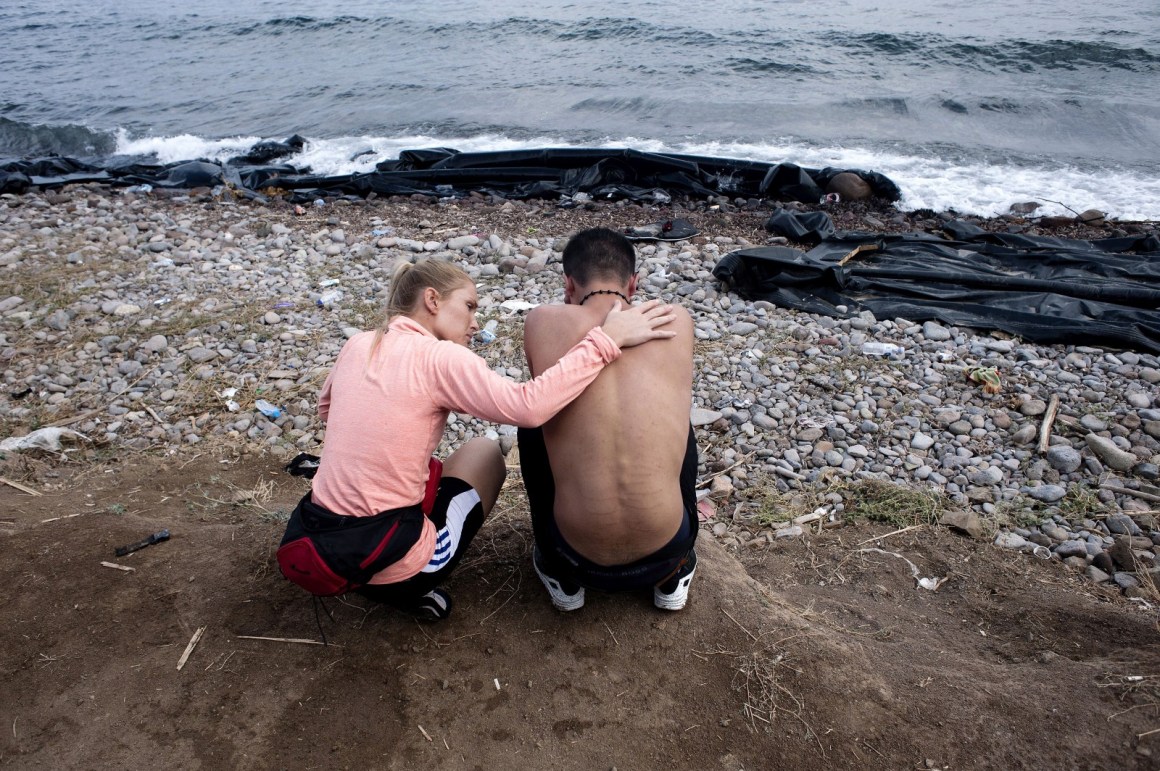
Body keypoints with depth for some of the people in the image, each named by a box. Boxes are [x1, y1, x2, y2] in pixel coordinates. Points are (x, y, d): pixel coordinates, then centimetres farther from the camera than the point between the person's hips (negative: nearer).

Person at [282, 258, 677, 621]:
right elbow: (529, 406, -26)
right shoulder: (439, 358, -15)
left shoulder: (357, 344, 5)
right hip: (387, 564, -7)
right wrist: (606, 338, -22)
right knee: (485, 451, 16)